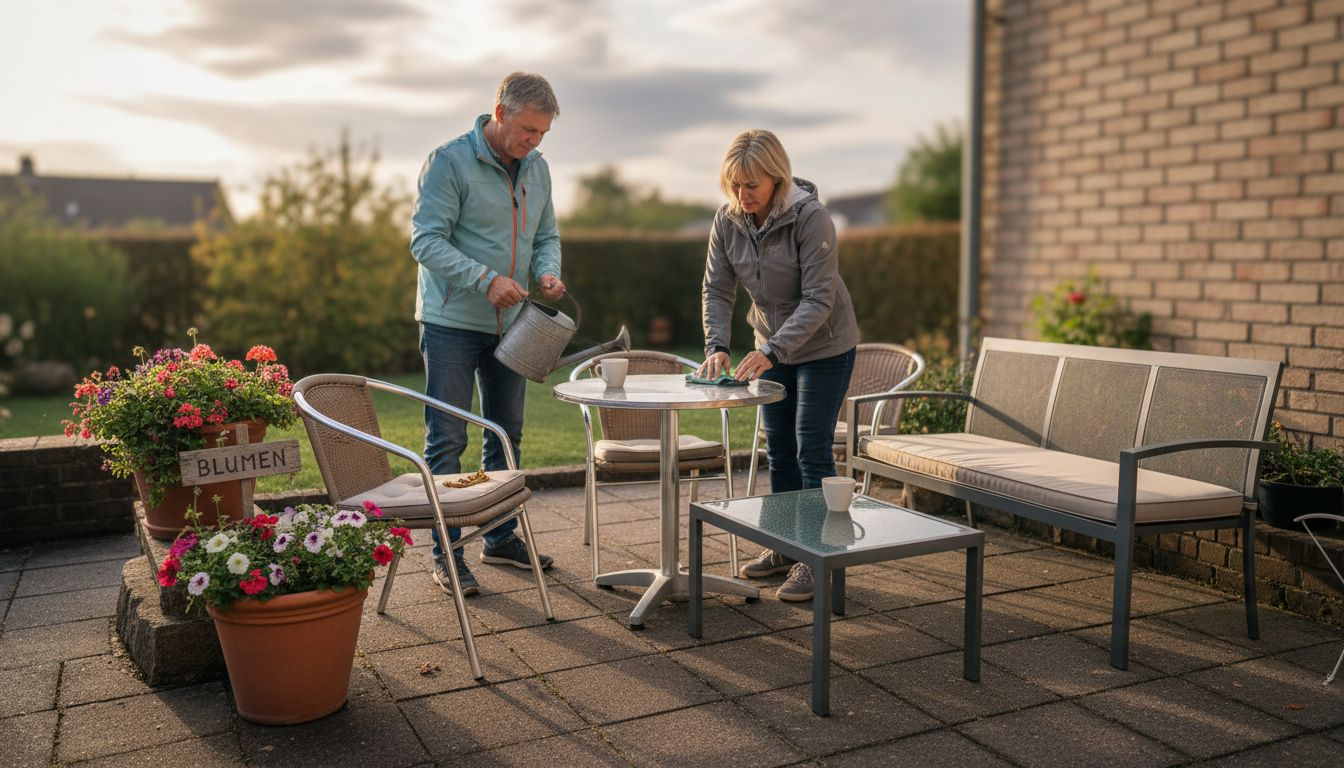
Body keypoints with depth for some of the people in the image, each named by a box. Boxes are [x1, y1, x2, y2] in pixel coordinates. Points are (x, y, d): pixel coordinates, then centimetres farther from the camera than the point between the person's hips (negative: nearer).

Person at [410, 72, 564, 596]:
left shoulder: (537, 168, 9)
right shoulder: (449, 161, -11)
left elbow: (546, 236, 16)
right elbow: (426, 239, -17)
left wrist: (548, 272, -7)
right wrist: (487, 280, -27)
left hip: (509, 324, 7)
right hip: (453, 322, -6)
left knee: (506, 434, 13)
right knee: (447, 439, -2)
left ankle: (501, 537, 26)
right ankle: (446, 553, 6)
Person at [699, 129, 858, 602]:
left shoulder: (811, 217, -25)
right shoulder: (727, 221, -9)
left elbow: (818, 299, -27)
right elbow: (716, 290, -5)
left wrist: (772, 351, -37)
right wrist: (716, 346, -20)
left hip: (824, 347, -6)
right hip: (773, 350, 6)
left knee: (812, 450, -7)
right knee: (778, 450, 12)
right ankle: (786, 548, 25)